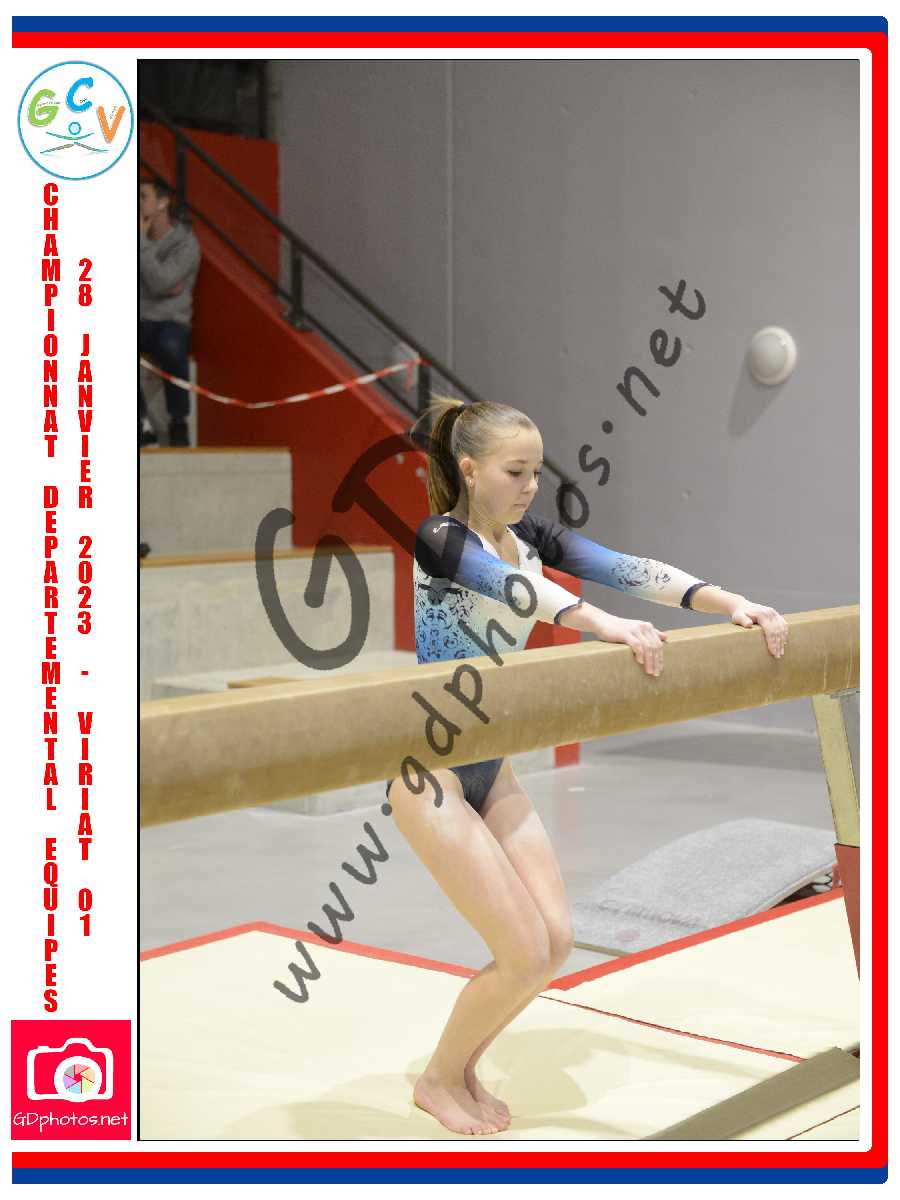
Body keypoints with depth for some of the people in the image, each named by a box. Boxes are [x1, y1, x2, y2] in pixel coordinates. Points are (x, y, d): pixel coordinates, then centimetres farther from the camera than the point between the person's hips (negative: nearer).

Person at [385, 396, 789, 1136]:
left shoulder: (532, 537, 5)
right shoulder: (438, 538, -15)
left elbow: (624, 568, -9)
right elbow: (507, 584, -35)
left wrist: (728, 603, -22)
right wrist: (603, 625, -51)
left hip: (490, 767, 7)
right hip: (427, 770, -7)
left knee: (556, 941, 3)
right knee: (525, 953, -8)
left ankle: (463, 1067, 25)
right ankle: (438, 1081, 16)